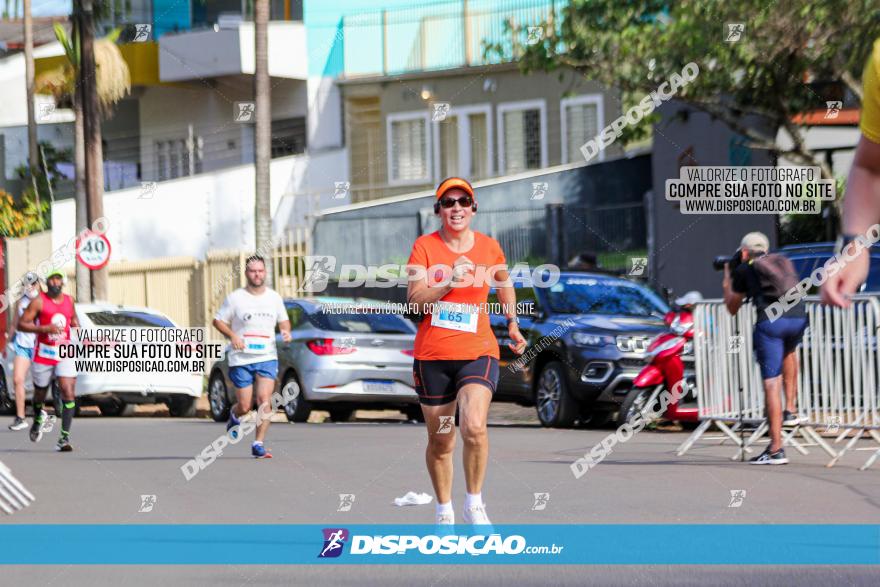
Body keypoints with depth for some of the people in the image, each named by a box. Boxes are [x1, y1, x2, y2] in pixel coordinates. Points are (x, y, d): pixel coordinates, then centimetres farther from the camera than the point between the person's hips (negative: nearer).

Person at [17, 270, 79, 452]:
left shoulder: (69, 300, 7)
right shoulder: (39, 301, -6)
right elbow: (21, 324, -10)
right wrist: (45, 328, -22)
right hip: (43, 353, -2)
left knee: (69, 392, -15)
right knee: (40, 393, 14)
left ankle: (65, 437, -16)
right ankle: (38, 419, 49)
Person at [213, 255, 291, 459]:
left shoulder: (274, 297, 8)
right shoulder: (235, 298, -2)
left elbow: (283, 320, 20)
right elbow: (218, 321, 4)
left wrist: (286, 331, -2)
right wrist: (232, 336, -13)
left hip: (267, 358, 2)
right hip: (241, 359, -2)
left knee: (264, 399, -17)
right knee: (245, 407, 0)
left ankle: (259, 445, -11)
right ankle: (234, 416, 38)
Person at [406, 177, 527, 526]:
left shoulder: (489, 247, 4)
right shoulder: (425, 246, -1)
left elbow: (504, 282, 25)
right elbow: (414, 298, -10)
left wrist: (512, 323, 24)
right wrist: (450, 280, -21)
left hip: (478, 353, 0)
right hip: (432, 356, 0)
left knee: (474, 427, -24)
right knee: (440, 442, 8)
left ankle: (474, 505, -7)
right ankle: (444, 512, 26)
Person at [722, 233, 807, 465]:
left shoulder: (743, 270, 16)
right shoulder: (783, 262, 28)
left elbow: (732, 308, 26)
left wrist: (727, 278, 42)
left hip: (770, 321, -4)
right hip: (798, 318, 4)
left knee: (771, 383, -4)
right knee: (789, 352, 38)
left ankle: (776, 449, -8)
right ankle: (790, 410, 27)